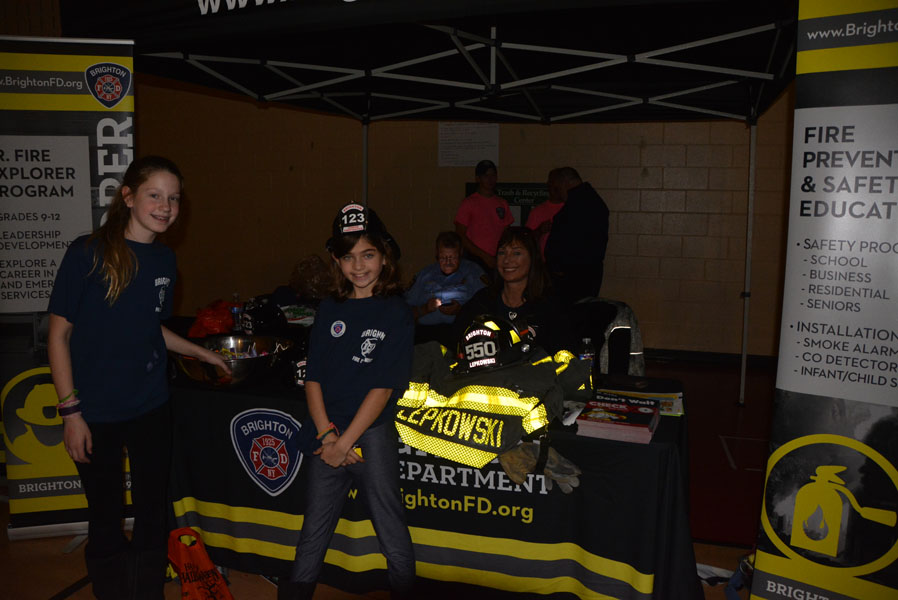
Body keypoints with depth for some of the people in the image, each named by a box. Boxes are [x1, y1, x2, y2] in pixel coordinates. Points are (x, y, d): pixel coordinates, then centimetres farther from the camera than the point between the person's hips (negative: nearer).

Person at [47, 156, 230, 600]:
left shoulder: (164, 259, 4)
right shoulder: (88, 254, -12)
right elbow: (59, 334, -9)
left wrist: (200, 352, 15)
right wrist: (71, 411, -11)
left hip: (151, 409, 5)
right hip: (96, 414, -4)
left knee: (153, 515, 13)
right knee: (106, 520, 9)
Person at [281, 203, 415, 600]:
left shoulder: (397, 313, -5)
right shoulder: (330, 309, 7)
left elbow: (383, 387, -11)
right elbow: (313, 377, 4)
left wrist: (346, 441, -13)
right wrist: (326, 435, -8)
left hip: (372, 434, -3)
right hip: (327, 434, 4)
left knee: (392, 534, 6)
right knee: (313, 533, 14)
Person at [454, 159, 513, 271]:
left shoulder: (502, 203, 15)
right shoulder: (469, 203, 0)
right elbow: (460, 236, -4)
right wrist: (484, 256, -9)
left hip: (499, 260, 4)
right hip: (477, 260, -4)